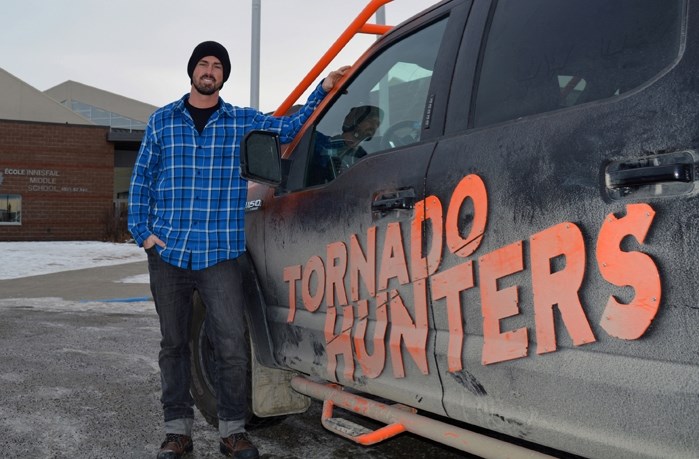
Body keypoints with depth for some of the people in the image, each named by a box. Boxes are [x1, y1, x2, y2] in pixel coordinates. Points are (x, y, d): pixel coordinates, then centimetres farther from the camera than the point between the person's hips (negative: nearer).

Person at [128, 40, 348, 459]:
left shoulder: (245, 122, 9)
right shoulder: (162, 121, 11)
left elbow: (291, 127, 8)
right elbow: (141, 180, 11)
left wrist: (323, 90, -4)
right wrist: (143, 232, 2)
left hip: (221, 254, -1)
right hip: (168, 252, 2)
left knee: (232, 345, -8)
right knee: (174, 344, 9)